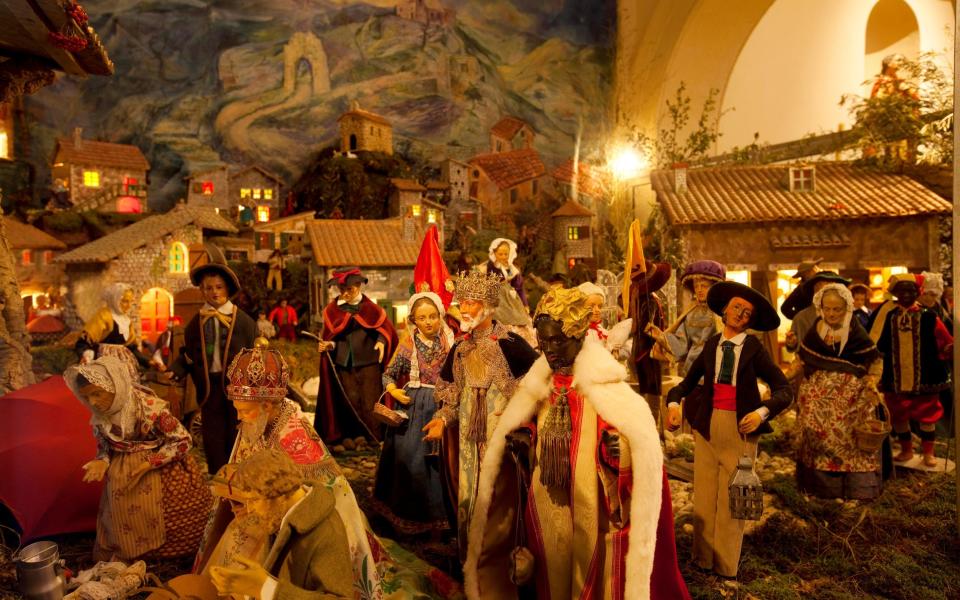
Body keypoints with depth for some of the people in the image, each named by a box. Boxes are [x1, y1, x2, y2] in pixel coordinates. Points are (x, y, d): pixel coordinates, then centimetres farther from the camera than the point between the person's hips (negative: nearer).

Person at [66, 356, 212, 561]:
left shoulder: (148, 407, -28)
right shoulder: (100, 417, -10)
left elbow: (183, 441, -22)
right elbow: (104, 445, 7)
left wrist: (148, 464, -28)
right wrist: (102, 462, -16)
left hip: (161, 468, -5)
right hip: (123, 473, 5)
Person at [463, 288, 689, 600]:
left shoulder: (606, 387, -11)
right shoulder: (538, 386, 5)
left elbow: (644, 448, -12)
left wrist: (614, 450, -30)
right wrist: (523, 442, -4)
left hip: (592, 509, -4)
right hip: (546, 508, 5)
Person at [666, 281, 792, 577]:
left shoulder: (754, 349, -5)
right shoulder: (711, 345, 6)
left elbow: (784, 390, -7)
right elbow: (689, 380, 9)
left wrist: (762, 412, -24)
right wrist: (673, 403, -9)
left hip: (741, 427, -3)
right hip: (707, 425, 3)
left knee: (732, 496, 8)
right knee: (705, 494, 9)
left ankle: (726, 564, 22)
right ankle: (703, 559, 23)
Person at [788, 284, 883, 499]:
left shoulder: (856, 334, -9)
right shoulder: (815, 331, 0)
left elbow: (875, 361, 0)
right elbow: (802, 359, 9)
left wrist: (872, 384, -15)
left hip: (850, 397, -3)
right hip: (818, 397, 3)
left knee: (849, 440, 0)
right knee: (817, 439, 5)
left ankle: (857, 485, 15)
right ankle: (820, 483, 19)